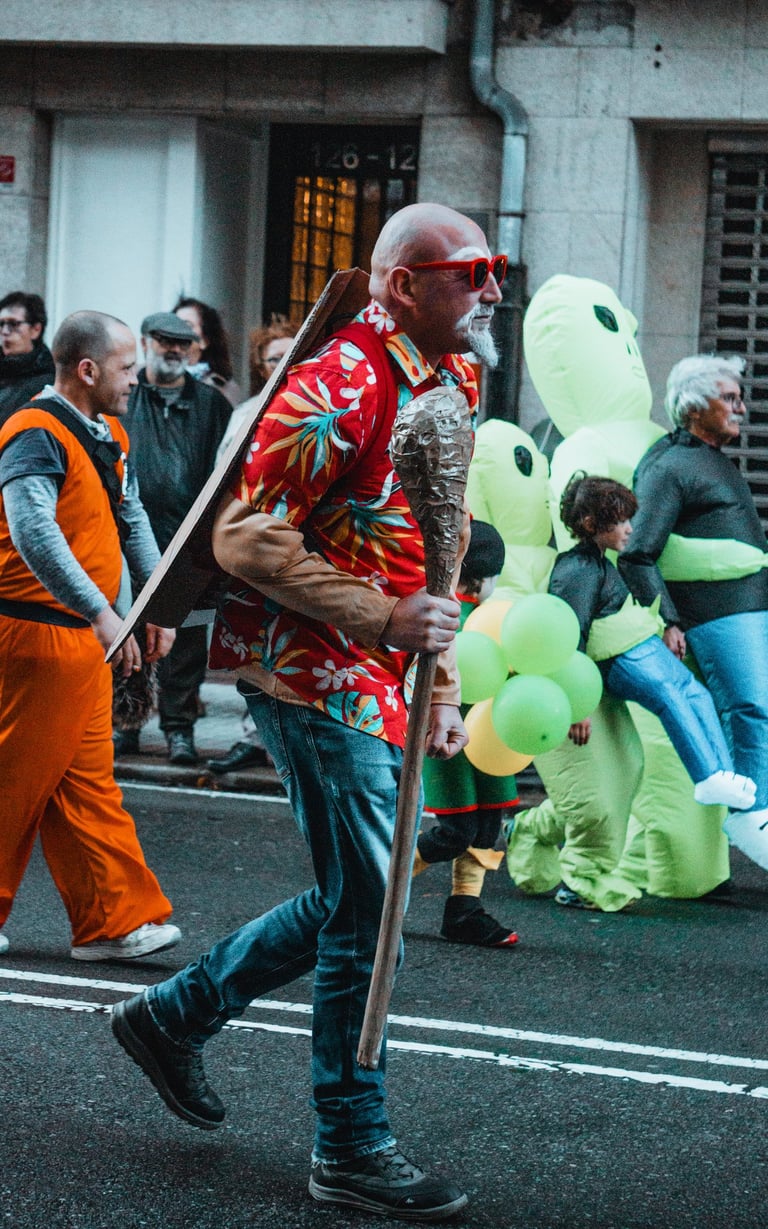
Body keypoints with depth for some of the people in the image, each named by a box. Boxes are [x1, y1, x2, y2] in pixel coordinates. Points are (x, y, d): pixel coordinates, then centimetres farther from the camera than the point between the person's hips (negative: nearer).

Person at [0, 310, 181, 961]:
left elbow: (132, 521, 24)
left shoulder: (109, 436, 13)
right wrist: (101, 614, -37)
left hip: (85, 639, 9)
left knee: (86, 781, 10)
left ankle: (115, 921, 11)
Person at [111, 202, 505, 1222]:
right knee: (365, 905, -5)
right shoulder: (338, 390, -17)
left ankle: (175, 1016, 32)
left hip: (374, 678, 9)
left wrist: (442, 692, 16)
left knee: (354, 898, 16)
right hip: (310, 669, -9)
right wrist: (382, 618, -26)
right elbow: (247, 539, -20)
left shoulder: (451, 383, 12)